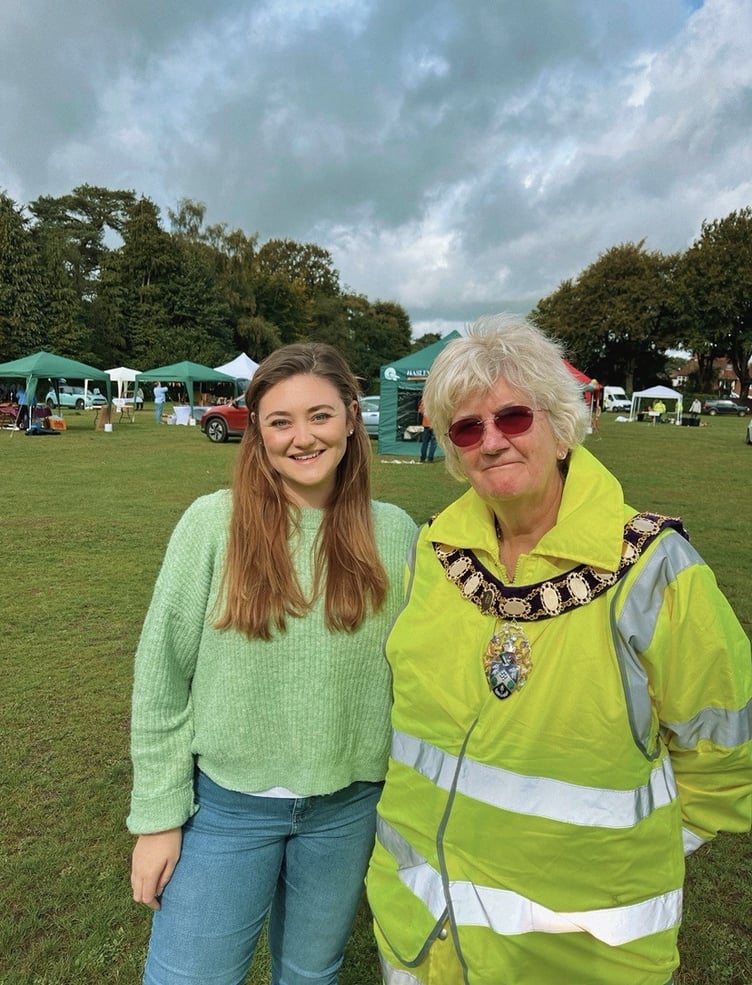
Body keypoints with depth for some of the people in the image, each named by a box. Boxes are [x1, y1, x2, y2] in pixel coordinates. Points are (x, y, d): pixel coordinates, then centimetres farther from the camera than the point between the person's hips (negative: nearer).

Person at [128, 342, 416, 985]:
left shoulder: (394, 533, -7)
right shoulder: (213, 522, -13)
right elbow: (162, 677, -7)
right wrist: (158, 816, -5)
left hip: (347, 808, 2)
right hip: (226, 804, -1)